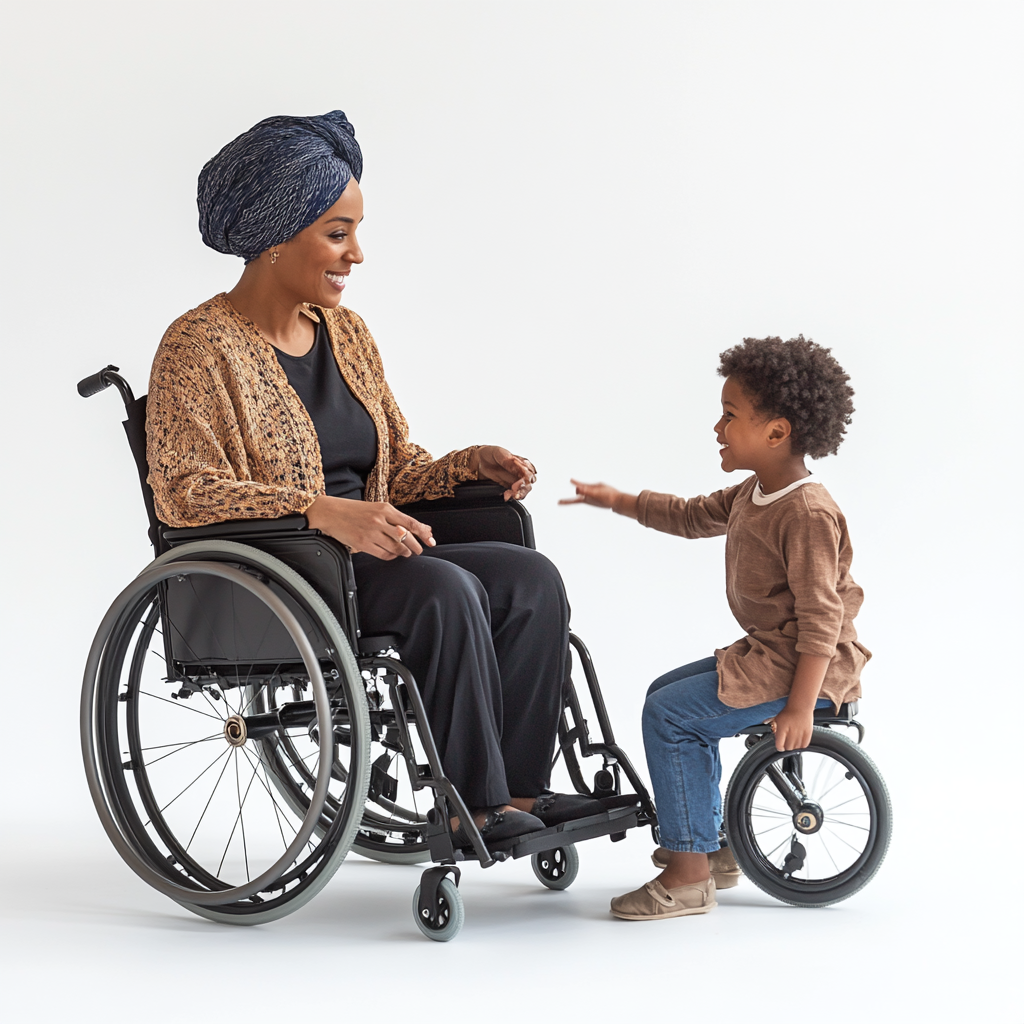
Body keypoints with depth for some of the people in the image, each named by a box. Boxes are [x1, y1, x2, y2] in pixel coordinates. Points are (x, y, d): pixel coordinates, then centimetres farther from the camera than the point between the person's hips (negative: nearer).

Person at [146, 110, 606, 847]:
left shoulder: (346, 332, 14)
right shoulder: (201, 347, -9)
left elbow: (397, 467, 19)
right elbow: (185, 492, -20)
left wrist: (467, 463, -3)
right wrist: (324, 512, -31)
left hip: (366, 558, 7)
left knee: (532, 578, -14)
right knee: (444, 590, -30)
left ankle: (517, 786, -13)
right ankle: (471, 804, -19)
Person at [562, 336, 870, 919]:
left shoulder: (807, 514, -23)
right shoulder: (753, 493, 8)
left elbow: (821, 617, -26)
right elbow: (695, 516, 27)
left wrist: (800, 705, -28)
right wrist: (619, 502, 27)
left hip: (804, 665, -11)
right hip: (766, 652, 11)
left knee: (670, 714, -16)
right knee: (667, 692, 20)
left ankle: (689, 876, -11)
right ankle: (711, 844, 26)